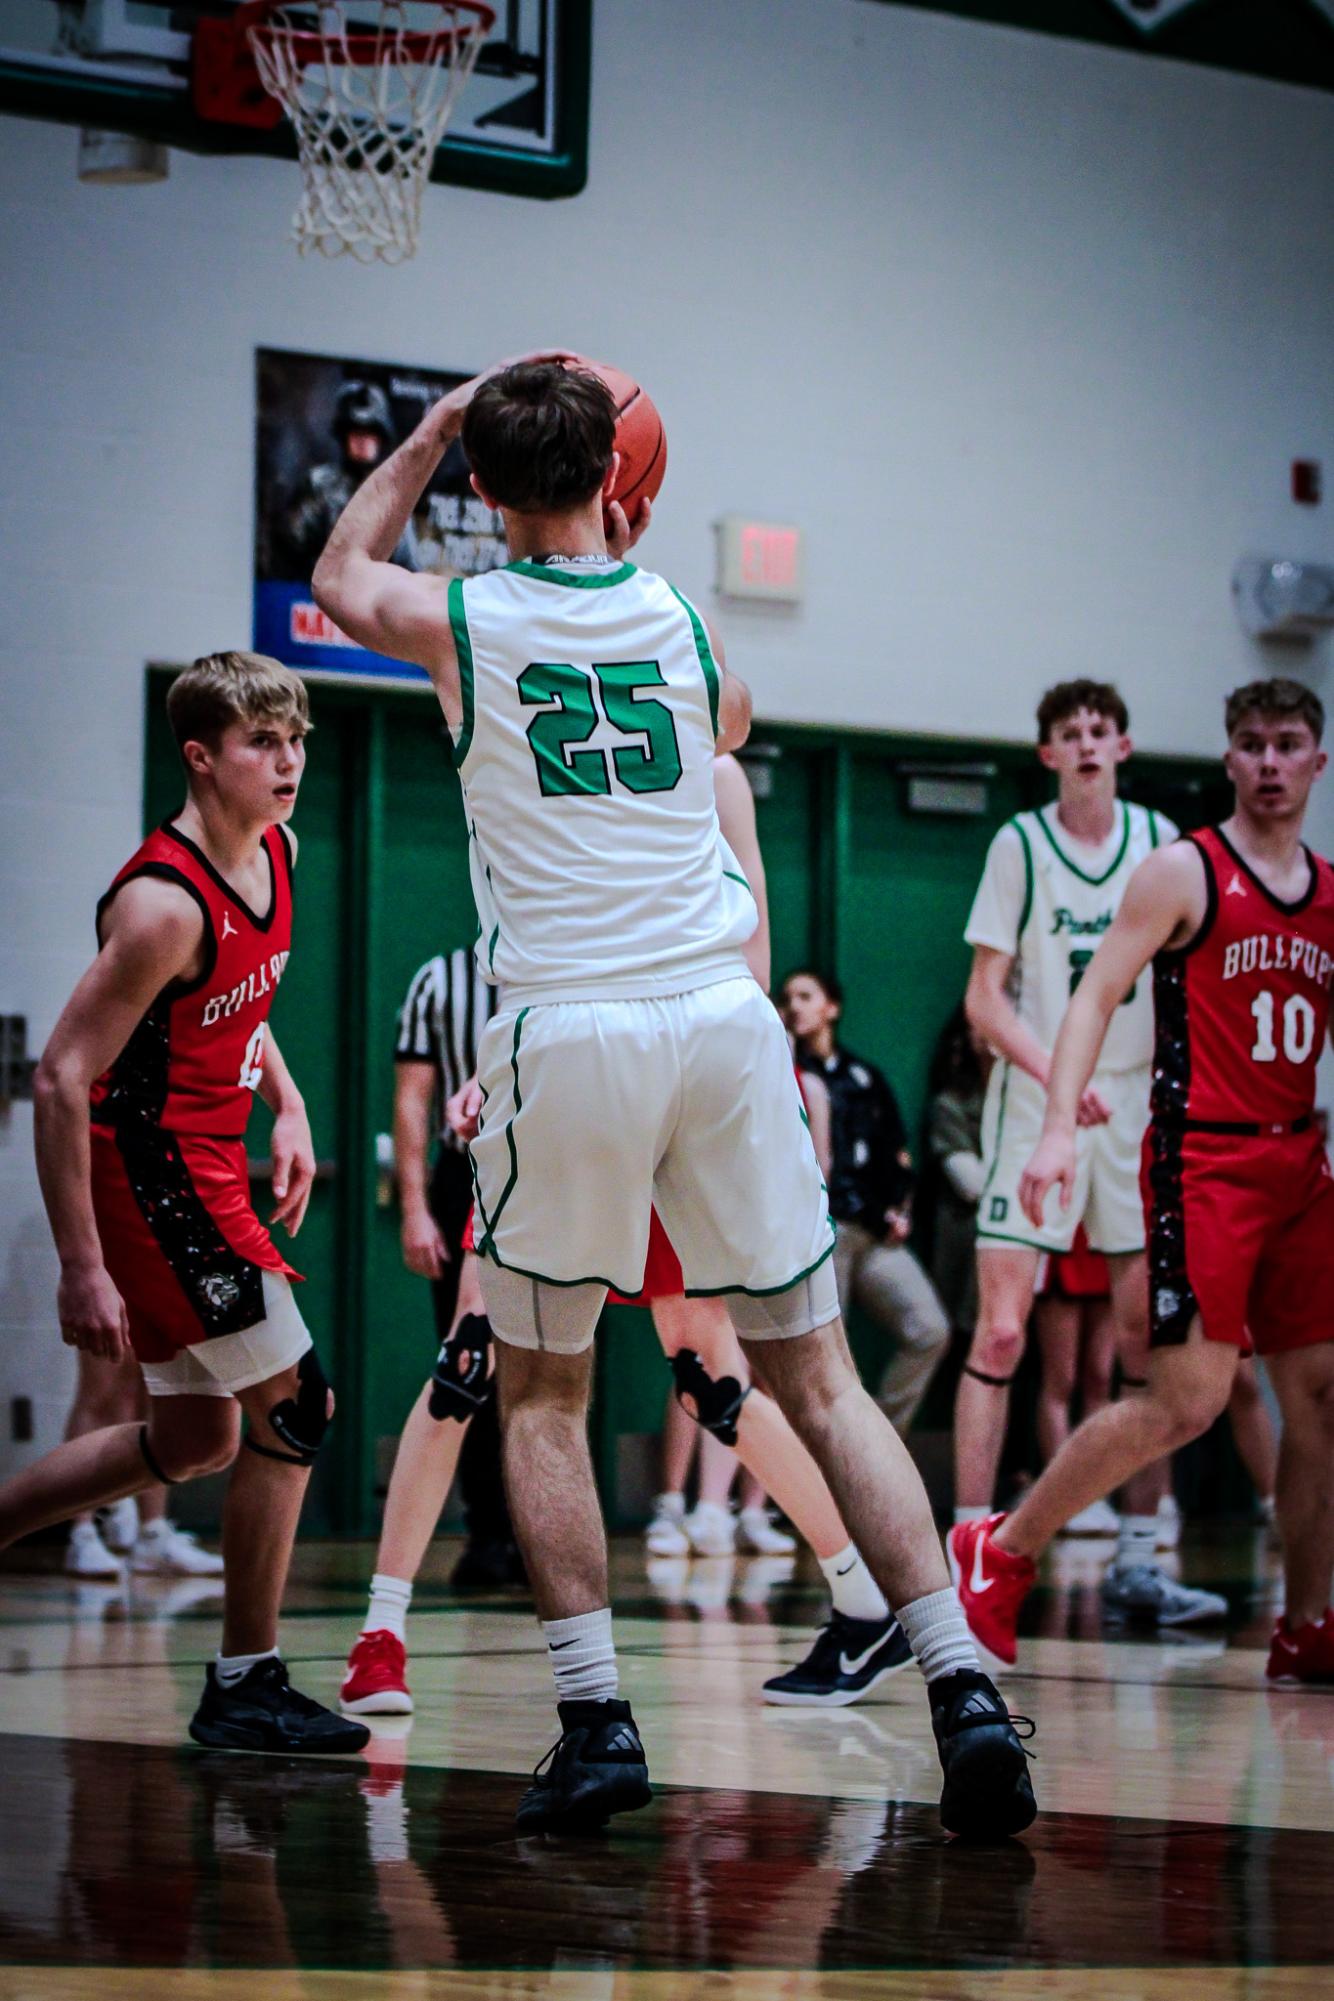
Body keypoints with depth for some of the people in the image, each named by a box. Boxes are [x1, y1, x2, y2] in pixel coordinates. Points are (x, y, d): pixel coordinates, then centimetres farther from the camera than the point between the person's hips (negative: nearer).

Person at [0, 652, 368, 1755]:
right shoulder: (164, 904, -24)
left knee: (192, 1438, 17)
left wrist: (287, 1104, 10)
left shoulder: (274, 851, 4)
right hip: (148, 1168, -10)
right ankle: (246, 1686, 0)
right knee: (295, 1405, -8)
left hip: (201, 1164, 10)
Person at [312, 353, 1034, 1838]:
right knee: (817, 1379, 7)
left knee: (541, 1395, 12)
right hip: (722, 1020, 2)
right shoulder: (679, 620, 8)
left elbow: (338, 578, 26)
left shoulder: (461, 623, 1)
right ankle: (960, 1688, -4)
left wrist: (432, 429, 35)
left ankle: (594, 1720, 0)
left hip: (567, 1035, -2)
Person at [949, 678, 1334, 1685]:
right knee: (1188, 1399, -13)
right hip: (1202, 1159, -7)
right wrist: (1060, 1127, -23)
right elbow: (1095, 998, -11)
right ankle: (997, 1553, 0)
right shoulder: (1184, 873, -5)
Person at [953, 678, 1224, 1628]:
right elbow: (985, 995, -6)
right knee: (1002, 1331, -11)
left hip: (1135, 1107, 4)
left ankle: (1138, 1560, 8)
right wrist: (1055, 1075, -20)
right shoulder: (1020, 845, -3)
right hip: (1033, 1109, -4)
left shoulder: (1158, 839, 6)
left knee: (1150, 1339, 2)